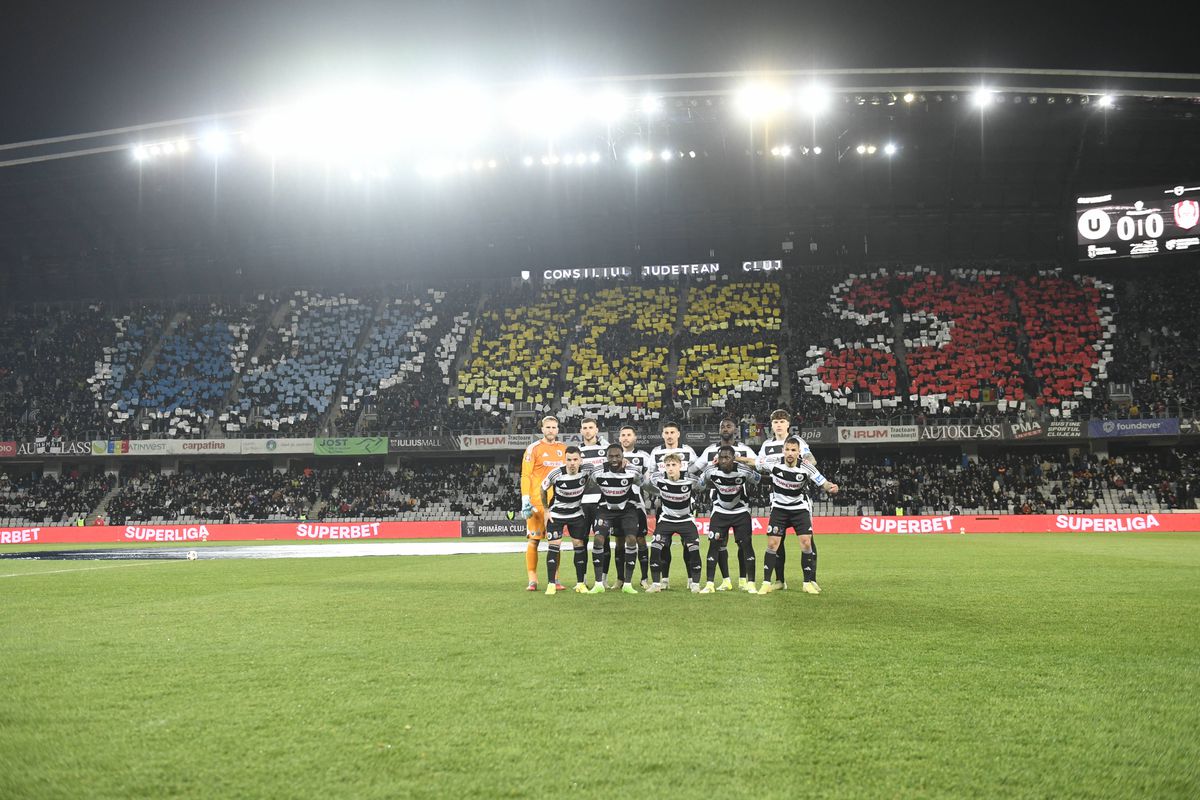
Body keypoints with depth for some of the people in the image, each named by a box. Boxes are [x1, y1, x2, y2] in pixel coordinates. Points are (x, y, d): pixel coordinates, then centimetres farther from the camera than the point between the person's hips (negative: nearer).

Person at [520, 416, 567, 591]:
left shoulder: (563, 449, 12)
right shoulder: (534, 449, -2)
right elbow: (525, 476, -5)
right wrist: (525, 501, -13)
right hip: (537, 502, -4)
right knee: (533, 540, -3)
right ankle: (532, 580, 2)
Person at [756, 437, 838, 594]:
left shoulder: (806, 468, -19)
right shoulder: (774, 464, -17)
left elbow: (823, 483, -14)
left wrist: (831, 486, -36)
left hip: (800, 508, 0)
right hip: (779, 508, 0)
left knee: (806, 543, -9)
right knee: (772, 544, -6)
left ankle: (808, 582, 5)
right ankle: (766, 583, 3)